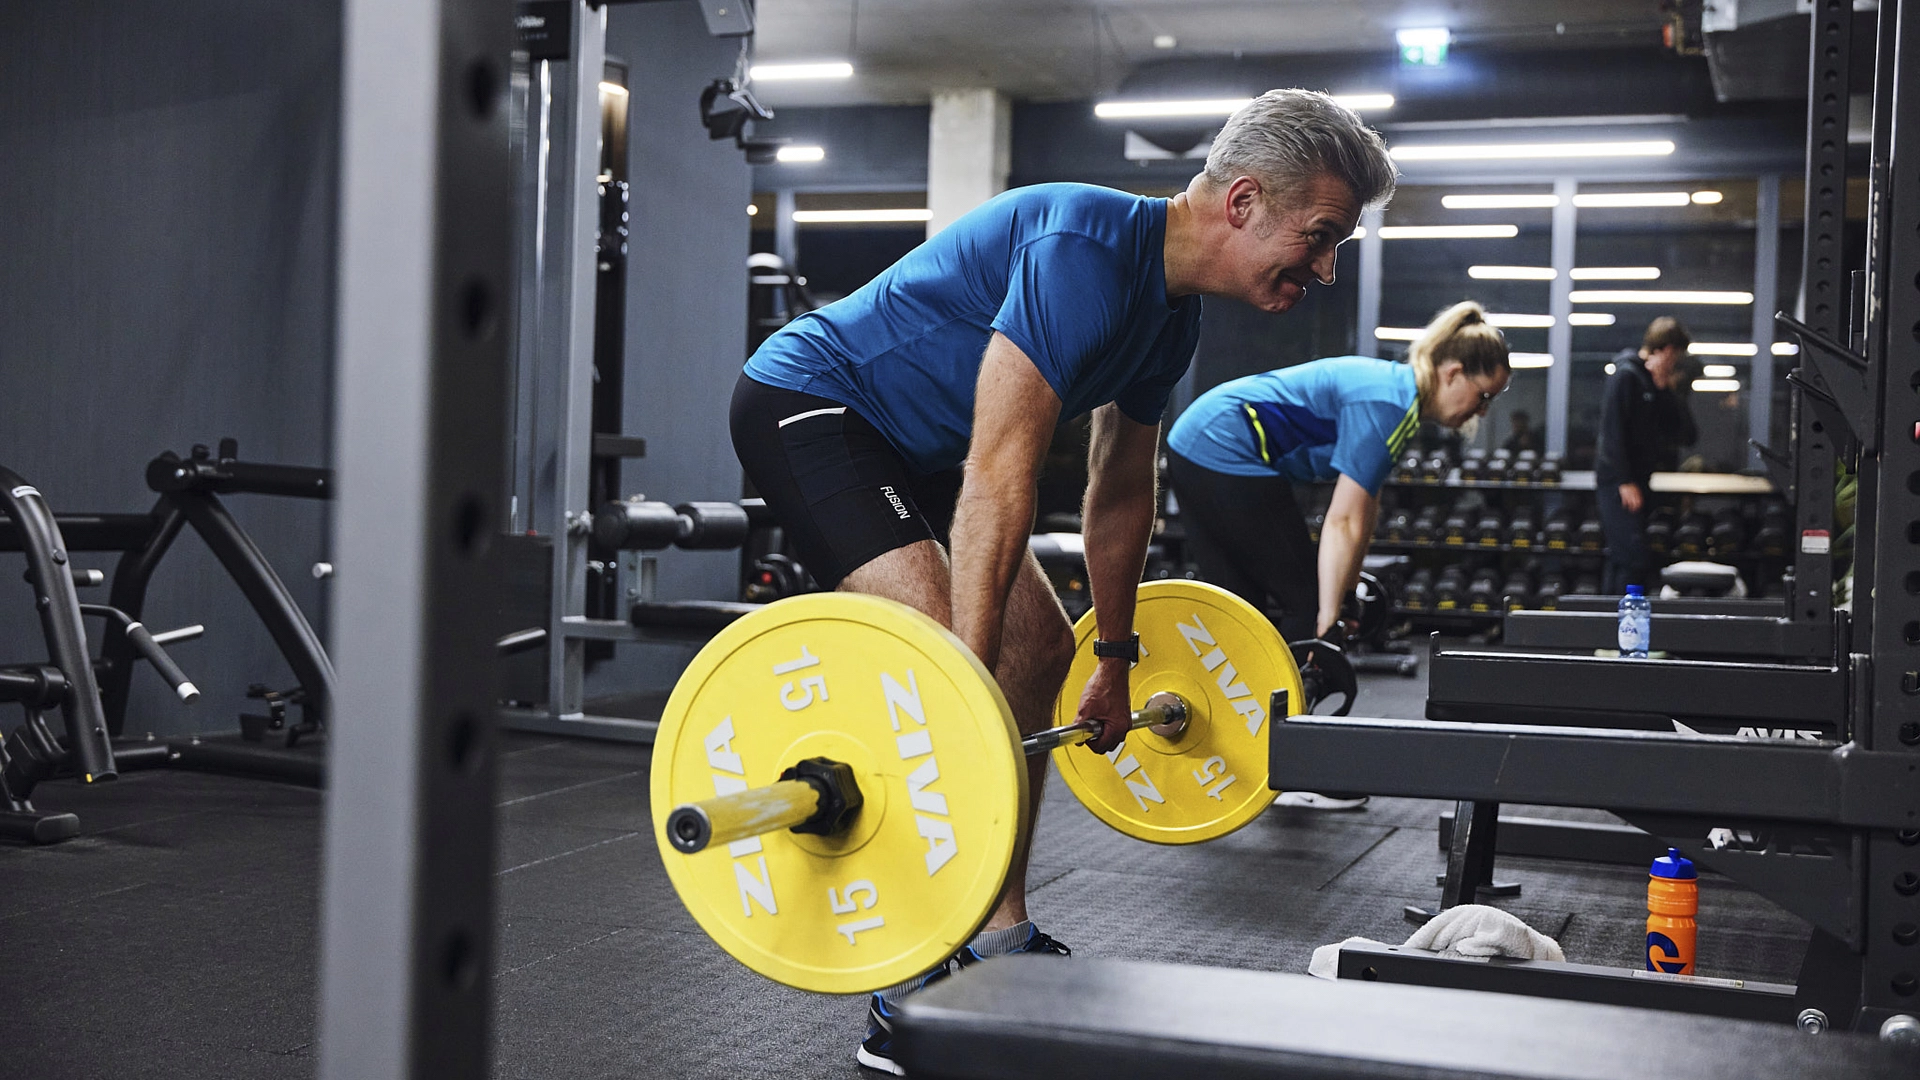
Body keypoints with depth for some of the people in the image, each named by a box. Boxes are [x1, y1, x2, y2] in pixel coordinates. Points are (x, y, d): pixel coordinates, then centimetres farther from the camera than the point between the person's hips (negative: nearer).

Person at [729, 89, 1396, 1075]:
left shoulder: (1171, 313, 2)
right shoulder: (1089, 251, -29)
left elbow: (1120, 491, 14)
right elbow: (1000, 474, -34)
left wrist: (1115, 661, 19)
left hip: (909, 439, 11)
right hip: (807, 404, -10)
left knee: (1040, 649, 9)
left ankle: (1000, 941, 17)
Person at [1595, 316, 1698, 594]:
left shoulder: (1656, 382, 17)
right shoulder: (1626, 374, -8)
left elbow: (1687, 435, 11)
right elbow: (1613, 431, -16)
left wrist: (1667, 392, 0)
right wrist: (1625, 482, -20)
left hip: (1636, 482, 9)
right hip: (1617, 484, -9)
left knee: (1620, 560, 11)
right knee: (1636, 561, -16)